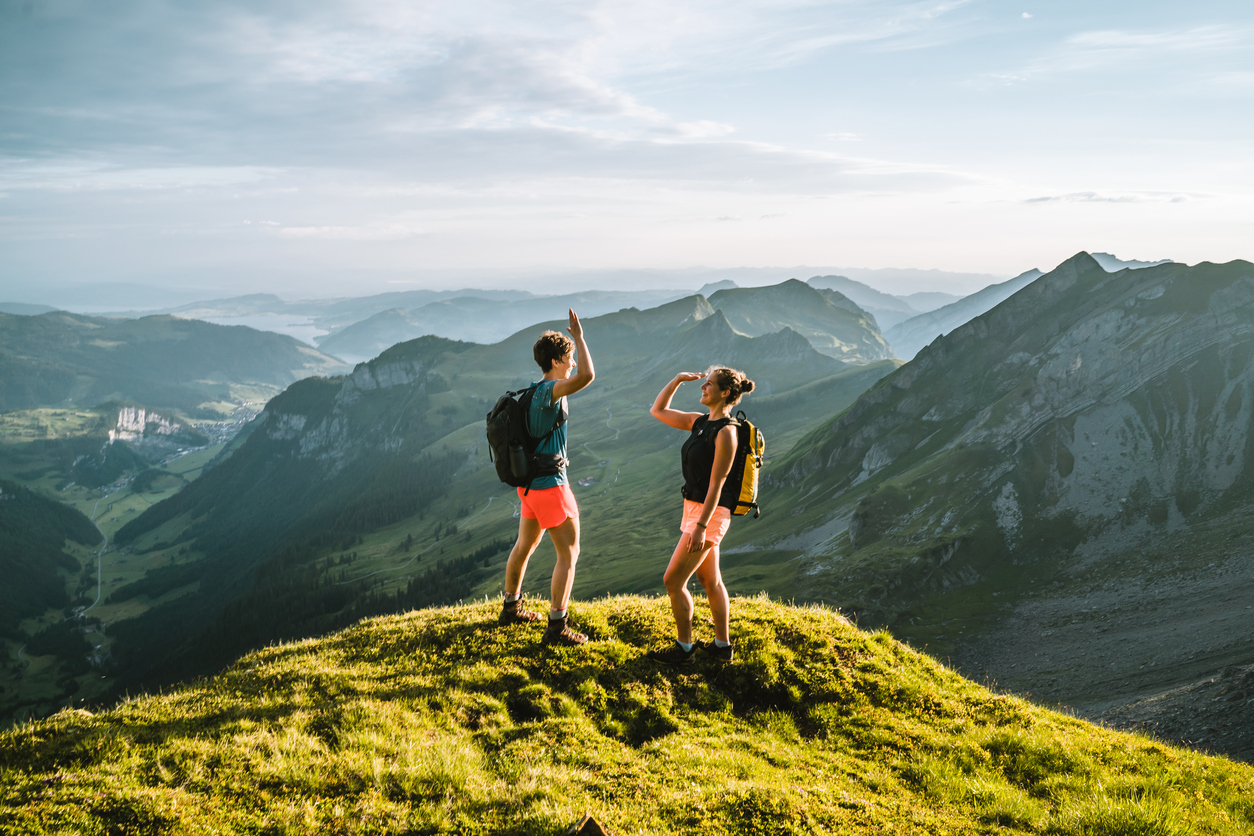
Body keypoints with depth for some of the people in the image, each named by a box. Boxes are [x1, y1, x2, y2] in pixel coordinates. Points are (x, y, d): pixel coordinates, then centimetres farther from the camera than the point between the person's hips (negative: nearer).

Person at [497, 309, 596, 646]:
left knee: (525, 545, 23)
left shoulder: (536, 391, 10)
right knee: (569, 553, -3)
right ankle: (557, 626, -2)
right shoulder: (548, 390, -21)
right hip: (550, 484, -10)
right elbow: (587, 376, -38)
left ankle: (510, 608, 38)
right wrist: (579, 336, -24)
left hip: (529, 482, 10)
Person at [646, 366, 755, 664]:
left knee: (673, 581, -4)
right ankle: (723, 645, 28)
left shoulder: (725, 432, -18)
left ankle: (684, 648, 10)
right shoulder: (700, 422, 7)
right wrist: (677, 380, 5)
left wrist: (701, 526, -22)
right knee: (710, 580, 17)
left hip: (710, 513, -9)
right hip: (694, 507, 9)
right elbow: (657, 411, 16)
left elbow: (716, 483, -21)